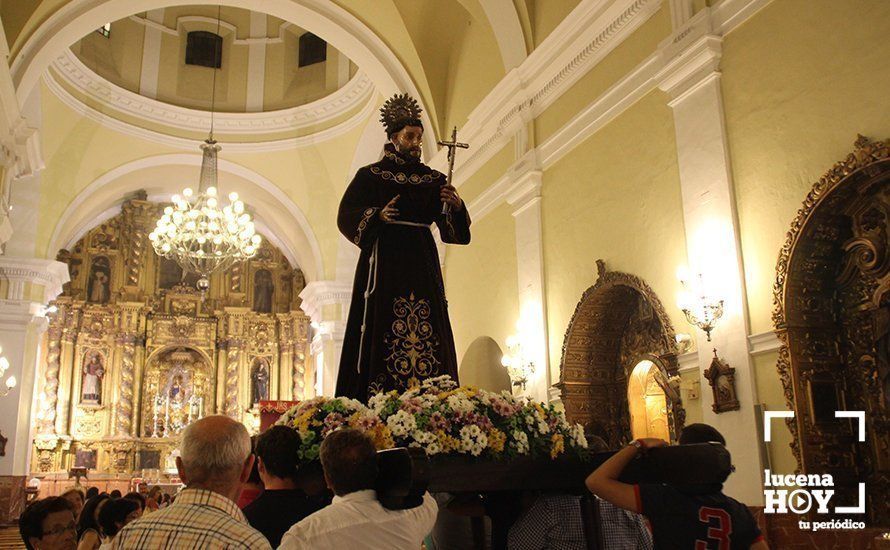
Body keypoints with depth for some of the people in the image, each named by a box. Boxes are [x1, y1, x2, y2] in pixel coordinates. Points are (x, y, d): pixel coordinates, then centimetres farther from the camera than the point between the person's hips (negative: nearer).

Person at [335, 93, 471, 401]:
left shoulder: (433, 180, 15)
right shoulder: (370, 175, 7)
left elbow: (455, 228, 9)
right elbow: (346, 216, -1)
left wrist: (456, 205, -11)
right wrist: (378, 215, -17)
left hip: (422, 265, 4)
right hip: (384, 264, -3)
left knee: (427, 336, -2)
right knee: (382, 334, -8)